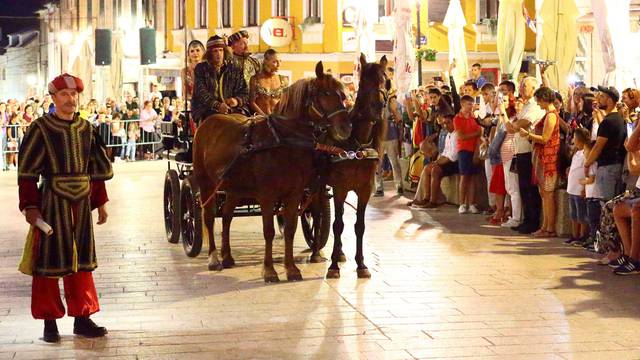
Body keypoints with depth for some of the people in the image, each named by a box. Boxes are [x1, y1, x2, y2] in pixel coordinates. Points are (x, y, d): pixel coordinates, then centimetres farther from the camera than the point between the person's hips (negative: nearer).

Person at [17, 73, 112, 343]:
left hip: (82, 202, 5)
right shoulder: (41, 128, -7)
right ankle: (49, 322, 12)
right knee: (50, 260, 3)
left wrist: (100, 202, 13)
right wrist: (30, 206, -14)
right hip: (52, 202, -5)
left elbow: (97, 169, 14)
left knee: (82, 260, 10)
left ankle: (82, 318, 19)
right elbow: (26, 172, -9)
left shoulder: (86, 128, 9)